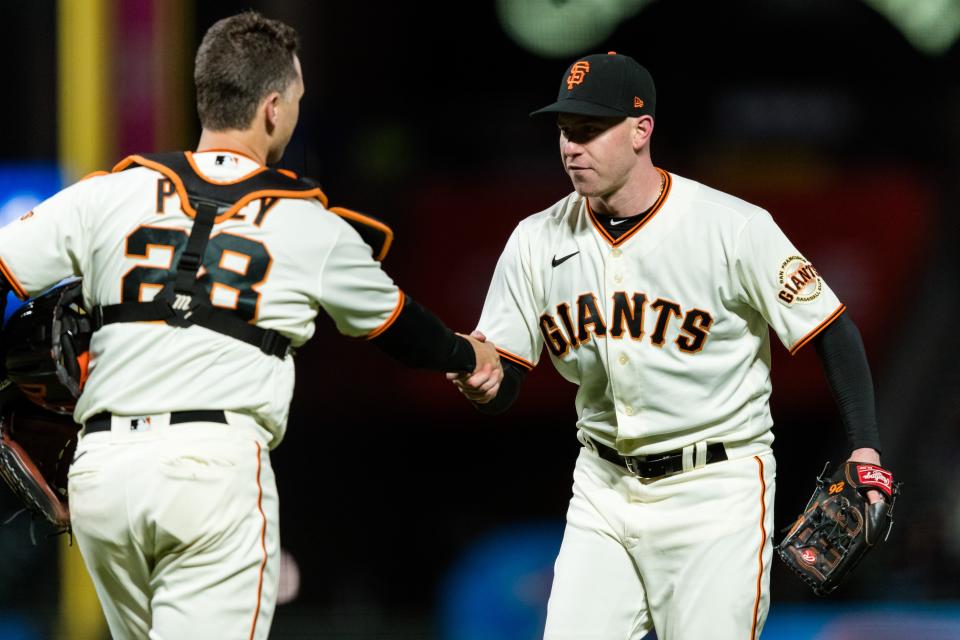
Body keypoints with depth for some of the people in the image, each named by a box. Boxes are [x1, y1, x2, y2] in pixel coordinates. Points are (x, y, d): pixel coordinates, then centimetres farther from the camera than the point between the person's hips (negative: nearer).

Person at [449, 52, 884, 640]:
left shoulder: (734, 227, -13)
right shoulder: (538, 240, 1)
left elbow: (832, 329, -7)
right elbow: (505, 385, 3)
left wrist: (866, 450, -17)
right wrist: (482, 382, -22)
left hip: (717, 492, -4)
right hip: (603, 490, 4)